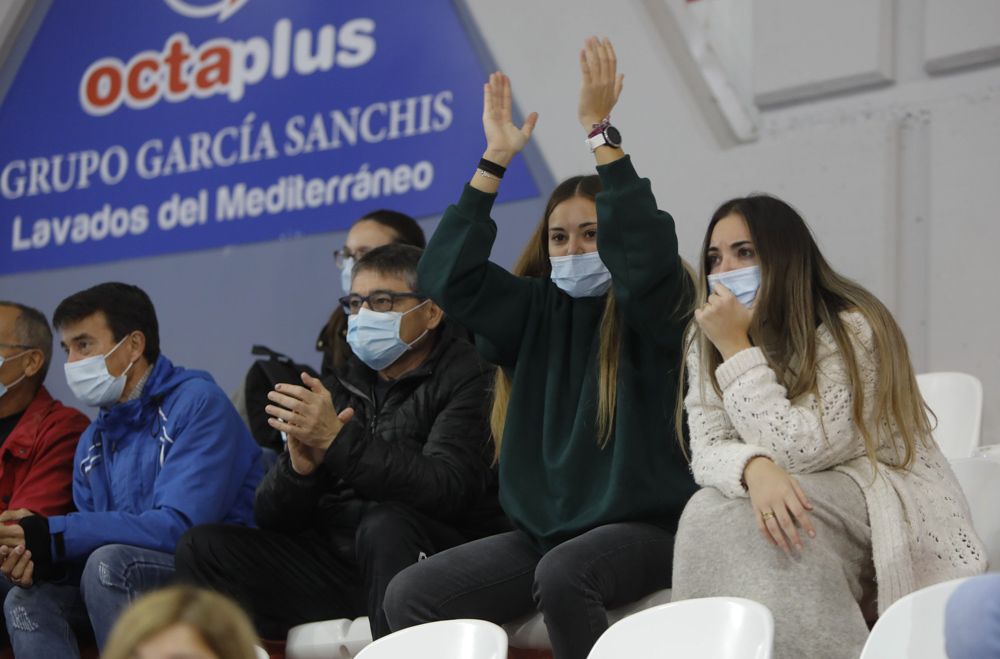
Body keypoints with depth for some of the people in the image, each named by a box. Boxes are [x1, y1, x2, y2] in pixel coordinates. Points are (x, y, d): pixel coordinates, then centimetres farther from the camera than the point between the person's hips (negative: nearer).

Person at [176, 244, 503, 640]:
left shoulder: (469, 379, -1)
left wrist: (338, 440, -23)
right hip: (336, 557, 5)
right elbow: (271, 519, 11)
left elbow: (447, 489, -19)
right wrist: (300, 466, -12)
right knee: (203, 547, -10)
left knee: (385, 525, -36)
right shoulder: (337, 391, 17)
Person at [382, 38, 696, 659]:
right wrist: (495, 160, -3)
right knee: (409, 595, -14)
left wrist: (599, 128, -24)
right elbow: (448, 276, -1)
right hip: (542, 530, 5)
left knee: (561, 576, -37)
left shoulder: (653, 311, -2)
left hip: (642, 527, -5)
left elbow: (646, 250, -24)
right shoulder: (537, 312, 10)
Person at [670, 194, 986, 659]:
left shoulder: (851, 330, -17)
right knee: (710, 512, -27)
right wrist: (755, 470, -32)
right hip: (797, 503, 5)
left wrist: (737, 348, -24)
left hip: (883, 503, -5)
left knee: (727, 517, -29)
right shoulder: (708, 345, 3)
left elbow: (793, 451, -24)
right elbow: (707, 453, -9)